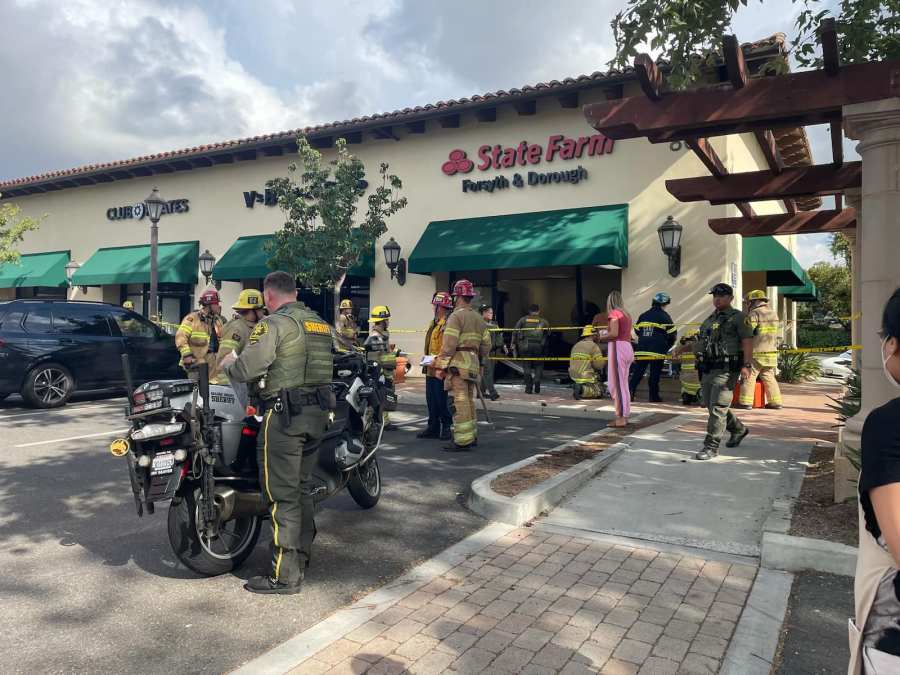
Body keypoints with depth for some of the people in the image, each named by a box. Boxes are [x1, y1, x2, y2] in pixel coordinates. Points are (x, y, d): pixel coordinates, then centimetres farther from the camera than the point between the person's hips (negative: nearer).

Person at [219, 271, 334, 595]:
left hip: (284, 414, -8)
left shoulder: (274, 324, -9)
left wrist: (228, 364, 5)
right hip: (319, 412, 8)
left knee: (282, 495, -3)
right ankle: (301, 556, 30)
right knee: (302, 488, 18)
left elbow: (247, 368, -17)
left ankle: (285, 575, 2)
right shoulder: (322, 324, 14)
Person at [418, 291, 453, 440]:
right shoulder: (434, 323, 18)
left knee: (441, 399, -4)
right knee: (431, 399, 13)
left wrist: (436, 361, -23)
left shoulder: (448, 323, -14)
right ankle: (433, 427, 21)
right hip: (431, 368, 10)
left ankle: (446, 427, 8)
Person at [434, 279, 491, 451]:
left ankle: (463, 441, -5)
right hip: (473, 365, 8)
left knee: (460, 403, -6)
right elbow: (486, 345, 15)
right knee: (469, 401, 16)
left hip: (458, 364, -8)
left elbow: (449, 345, -16)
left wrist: (441, 366, -11)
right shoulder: (479, 318, 16)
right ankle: (472, 437, 24)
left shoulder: (456, 316, -9)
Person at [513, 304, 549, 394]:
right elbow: (548, 335, 7)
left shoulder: (523, 320, 12)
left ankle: (528, 387, 4)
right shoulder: (543, 321, 11)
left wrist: (514, 346, 8)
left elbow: (515, 333, 6)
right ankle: (537, 387, 1)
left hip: (525, 346, 0)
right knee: (538, 366, 12)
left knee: (527, 366, 9)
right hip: (539, 346, 0)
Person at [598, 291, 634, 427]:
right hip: (627, 347, 9)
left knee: (616, 383, -5)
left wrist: (601, 337, -3)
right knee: (623, 383, 15)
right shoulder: (626, 314, 17)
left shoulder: (614, 313, -8)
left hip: (618, 347, -9)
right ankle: (625, 415, 21)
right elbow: (629, 335, 15)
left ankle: (620, 417, -4)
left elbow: (614, 333, -19)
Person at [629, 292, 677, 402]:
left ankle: (630, 390, -4)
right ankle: (654, 396, 6)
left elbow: (637, 330, 17)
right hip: (657, 350, -4)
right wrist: (667, 347, 12)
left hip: (642, 348, 4)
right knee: (655, 372, 3)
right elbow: (671, 334, -3)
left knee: (638, 371, 7)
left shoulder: (643, 315, 11)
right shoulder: (665, 316, -4)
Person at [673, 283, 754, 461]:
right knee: (711, 405, 15)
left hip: (725, 369, -8)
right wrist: (685, 348, 18)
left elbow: (747, 342, -11)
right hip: (707, 369, 8)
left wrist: (746, 365, -22)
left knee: (717, 408, -10)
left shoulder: (738, 317, -3)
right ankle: (738, 430, 38)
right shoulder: (710, 319, 20)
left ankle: (711, 447, -6)